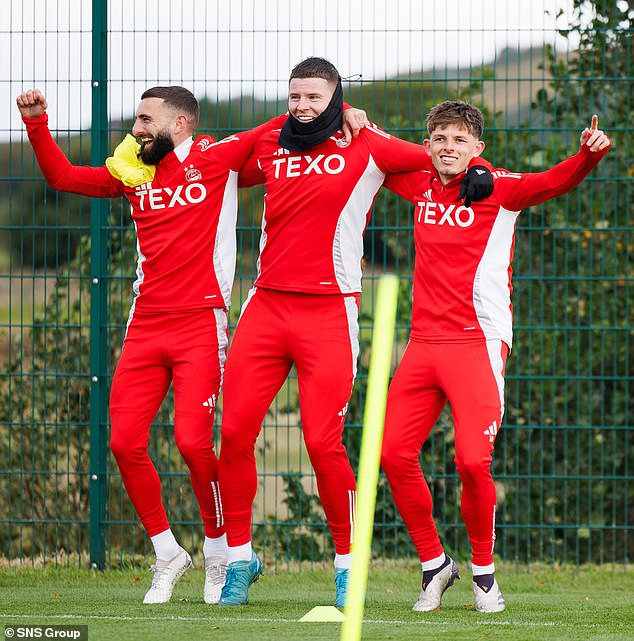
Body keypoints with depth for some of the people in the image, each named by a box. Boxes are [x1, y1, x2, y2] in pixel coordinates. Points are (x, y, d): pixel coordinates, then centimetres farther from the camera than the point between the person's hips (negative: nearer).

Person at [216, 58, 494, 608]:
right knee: (235, 433, -3)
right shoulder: (270, 151, 15)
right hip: (266, 307, 4)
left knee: (323, 443, -11)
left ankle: (349, 563, 5)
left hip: (328, 312, -4)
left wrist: (475, 172, -11)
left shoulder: (364, 149, 3)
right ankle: (240, 558, 11)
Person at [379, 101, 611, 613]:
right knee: (394, 454, -2)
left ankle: (483, 571, 4)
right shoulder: (421, 186, 11)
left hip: (478, 343, -5)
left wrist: (589, 155, -39)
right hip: (424, 342, 5)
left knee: (473, 461, -17)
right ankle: (435, 564, 16)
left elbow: (555, 183, -19)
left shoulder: (497, 188, -3)